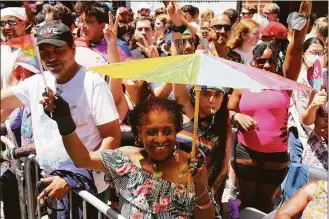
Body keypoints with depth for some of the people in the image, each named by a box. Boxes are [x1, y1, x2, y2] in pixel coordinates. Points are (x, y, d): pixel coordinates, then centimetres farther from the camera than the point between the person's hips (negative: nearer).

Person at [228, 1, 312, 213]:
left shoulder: (284, 82, -3)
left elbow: (296, 46, -12)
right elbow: (227, 111, 10)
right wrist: (238, 116, -14)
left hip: (277, 154, 0)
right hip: (246, 152, 0)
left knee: (266, 200, 16)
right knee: (246, 198, 12)